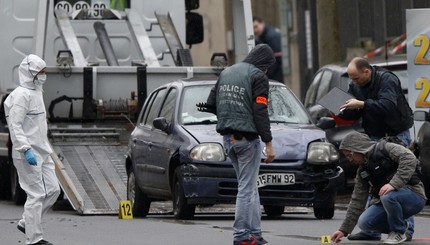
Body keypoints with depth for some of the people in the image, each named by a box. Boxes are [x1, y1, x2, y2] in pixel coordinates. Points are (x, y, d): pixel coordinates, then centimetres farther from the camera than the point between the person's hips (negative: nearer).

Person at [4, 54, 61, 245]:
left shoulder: (36, 92, 15)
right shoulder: (21, 95, -16)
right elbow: (15, 125, -22)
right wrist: (26, 150, -27)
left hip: (41, 152, 10)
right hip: (28, 155, -10)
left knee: (53, 190, 9)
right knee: (37, 194, -7)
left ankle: (26, 223, 19)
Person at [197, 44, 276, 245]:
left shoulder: (226, 73, 14)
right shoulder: (258, 77, -8)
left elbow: (211, 105, 14)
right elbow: (260, 112, -15)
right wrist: (268, 143, -13)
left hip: (228, 138, 7)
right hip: (247, 138, -7)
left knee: (250, 186, 15)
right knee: (246, 188, -3)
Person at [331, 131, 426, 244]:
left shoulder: (386, 148, -8)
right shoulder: (362, 171, 13)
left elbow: (410, 159, -24)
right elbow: (357, 201, 14)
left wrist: (394, 184, -34)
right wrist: (344, 230, 9)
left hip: (414, 195, -7)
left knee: (388, 196, -38)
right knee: (364, 222, -15)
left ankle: (399, 232, -11)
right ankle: (401, 225, 9)